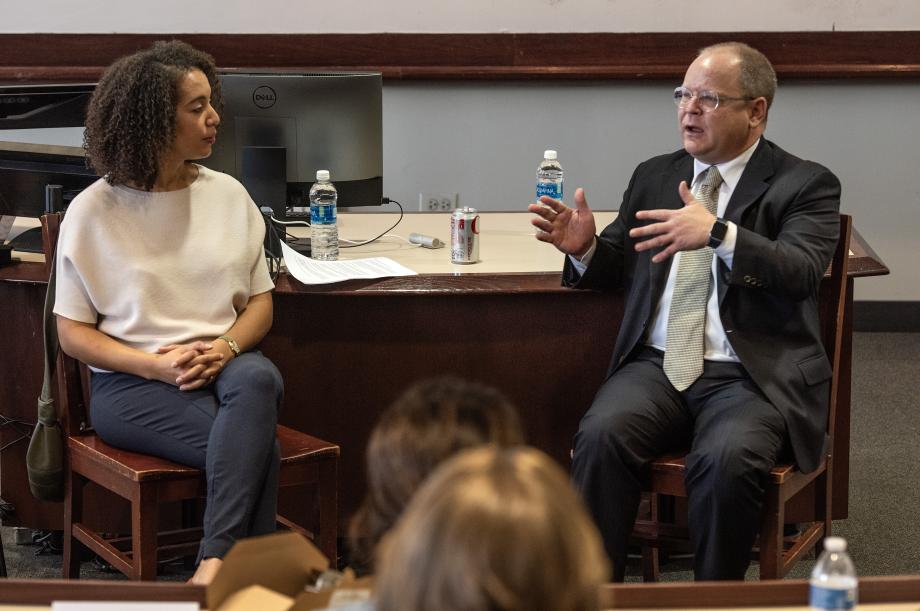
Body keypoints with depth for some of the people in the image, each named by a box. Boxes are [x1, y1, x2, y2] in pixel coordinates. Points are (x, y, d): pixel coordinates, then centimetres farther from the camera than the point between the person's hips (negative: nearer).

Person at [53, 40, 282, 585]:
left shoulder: (228, 195, 7)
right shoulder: (94, 211, -3)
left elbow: (260, 303, 12)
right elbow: (73, 333, -1)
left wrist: (226, 346, -11)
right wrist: (157, 365, -16)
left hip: (224, 364, 3)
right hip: (131, 379, -3)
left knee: (259, 378, -36)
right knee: (259, 445, -32)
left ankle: (216, 562, -38)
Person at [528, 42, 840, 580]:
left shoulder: (806, 185, 3)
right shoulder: (655, 177, 17)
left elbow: (800, 273, -15)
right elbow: (615, 268, 23)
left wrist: (719, 233, -31)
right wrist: (584, 247, -1)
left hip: (752, 376, -4)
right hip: (657, 366, 4)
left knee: (727, 460, -33)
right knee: (602, 435, -27)